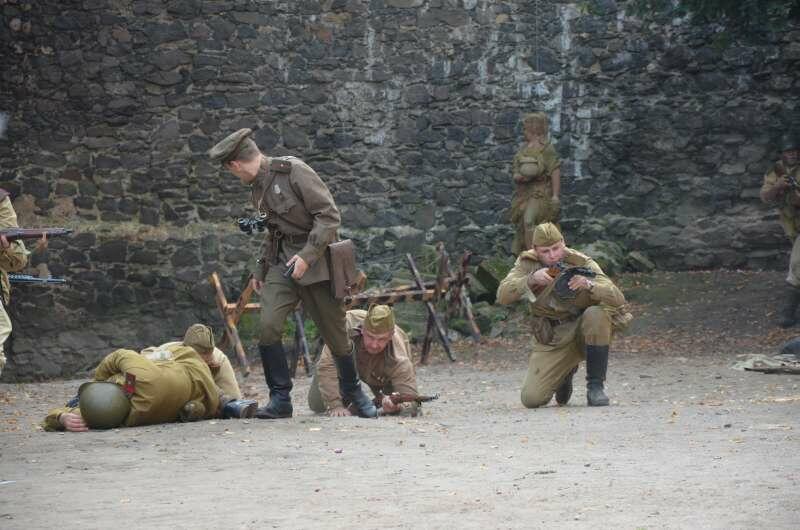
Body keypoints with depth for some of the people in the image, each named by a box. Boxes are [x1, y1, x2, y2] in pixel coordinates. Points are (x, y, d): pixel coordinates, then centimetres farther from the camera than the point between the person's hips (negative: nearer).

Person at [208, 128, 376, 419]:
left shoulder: (294, 171, -14)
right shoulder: (258, 189, 11)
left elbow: (329, 216, -17)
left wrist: (306, 256, -22)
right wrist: (260, 269, 20)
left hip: (315, 262, -6)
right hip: (282, 264, 6)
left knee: (335, 334, 2)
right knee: (267, 326, -14)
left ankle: (354, 392, 26)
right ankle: (280, 398, -6)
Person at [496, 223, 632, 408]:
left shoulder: (582, 263, -12)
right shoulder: (527, 263, -5)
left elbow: (617, 298, -22)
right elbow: (503, 295, -18)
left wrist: (589, 284, -41)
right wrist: (531, 279, -34)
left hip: (584, 331, -1)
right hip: (552, 340, 1)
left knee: (596, 315, -36)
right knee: (531, 399, -14)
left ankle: (595, 386, -20)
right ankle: (565, 374, 22)